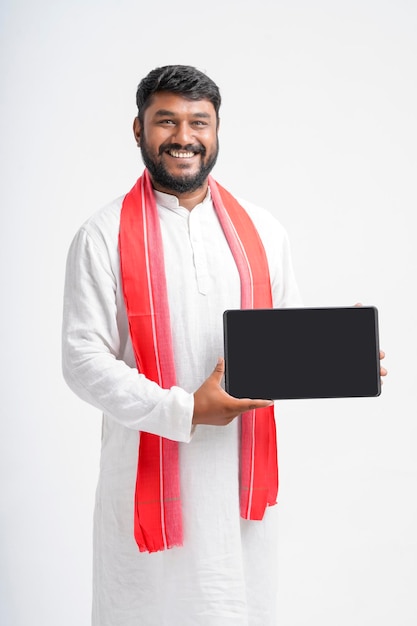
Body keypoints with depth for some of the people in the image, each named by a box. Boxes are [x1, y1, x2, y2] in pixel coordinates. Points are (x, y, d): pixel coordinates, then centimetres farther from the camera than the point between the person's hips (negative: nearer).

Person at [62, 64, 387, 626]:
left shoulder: (262, 231, 6)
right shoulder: (105, 237, -6)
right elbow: (83, 359, -11)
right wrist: (185, 411, -21)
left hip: (243, 470, 4)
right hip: (151, 470, -3)